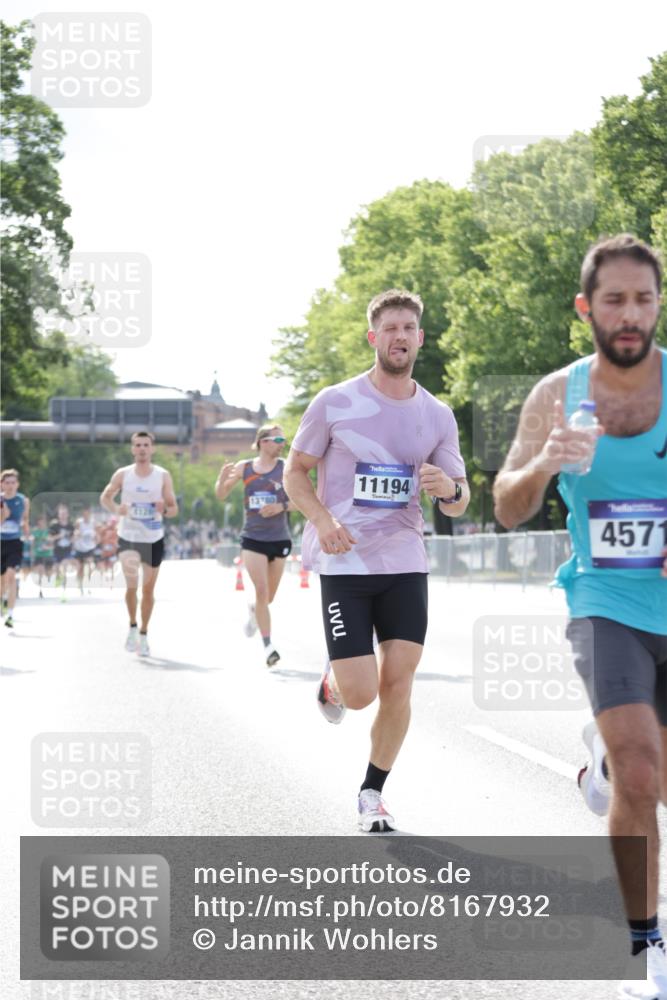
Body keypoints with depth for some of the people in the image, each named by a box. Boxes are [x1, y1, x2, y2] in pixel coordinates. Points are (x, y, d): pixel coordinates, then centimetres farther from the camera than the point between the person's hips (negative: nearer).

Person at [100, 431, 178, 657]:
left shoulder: (163, 476, -3)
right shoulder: (122, 475, -3)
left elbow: (174, 509, 0)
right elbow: (105, 497, 9)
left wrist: (165, 510, -24)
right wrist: (115, 509, -13)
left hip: (154, 539, 1)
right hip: (128, 537, -1)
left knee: (148, 589, 8)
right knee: (131, 585, -17)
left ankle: (144, 634, 24)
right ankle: (132, 626, 6)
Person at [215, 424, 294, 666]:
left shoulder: (286, 468, -2)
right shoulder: (244, 467, 1)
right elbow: (221, 495, 9)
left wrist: (281, 506, -21)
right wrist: (223, 478, -12)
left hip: (279, 539, 1)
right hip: (253, 538, -1)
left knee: (269, 596, 11)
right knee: (261, 590, -14)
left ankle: (254, 611, 47)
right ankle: (268, 646, -10)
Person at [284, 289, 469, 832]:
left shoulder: (438, 416, 7)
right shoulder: (335, 402, -3)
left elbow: (459, 504, 11)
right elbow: (295, 472, 3)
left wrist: (450, 489, -14)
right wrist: (322, 519, -15)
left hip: (405, 563, 3)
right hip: (344, 563, -3)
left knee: (397, 683, -2)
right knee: (359, 693, -10)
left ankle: (372, 793, 16)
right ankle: (333, 680, 28)